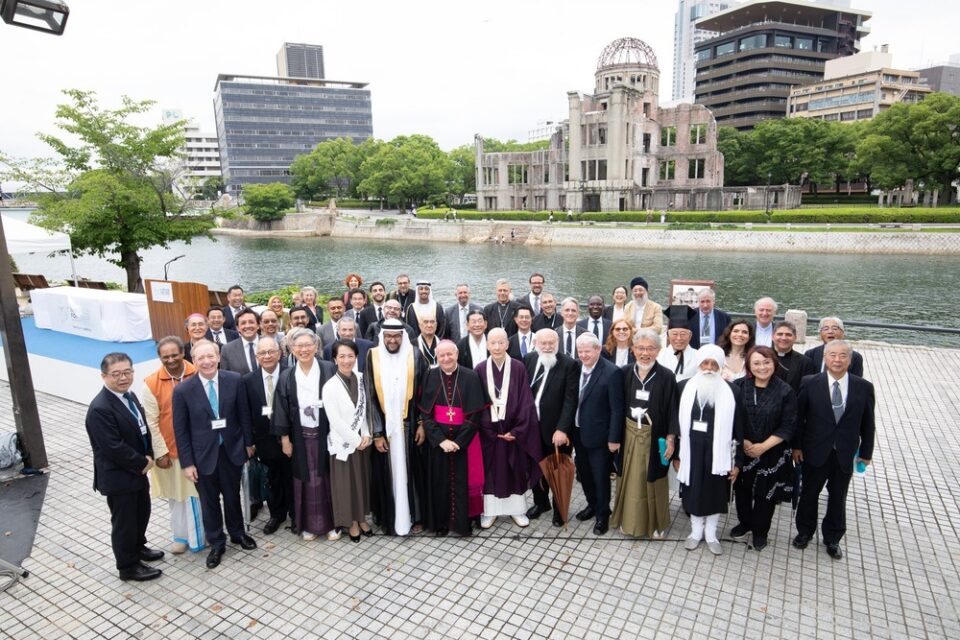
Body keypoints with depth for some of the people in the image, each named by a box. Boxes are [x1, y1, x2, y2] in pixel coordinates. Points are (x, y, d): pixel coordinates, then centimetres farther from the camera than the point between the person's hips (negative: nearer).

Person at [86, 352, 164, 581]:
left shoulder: (129, 395, 2)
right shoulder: (100, 409, -26)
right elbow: (114, 448, -27)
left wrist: (148, 457, -3)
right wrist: (143, 463, -16)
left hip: (137, 470, 9)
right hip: (118, 475, -8)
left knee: (142, 512, 24)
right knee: (123, 521, 9)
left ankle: (138, 547, 47)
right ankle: (128, 567, 27)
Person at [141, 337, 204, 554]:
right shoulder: (151, 383, -9)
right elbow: (152, 422, -7)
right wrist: (161, 452, -8)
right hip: (170, 448, 0)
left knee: (199, 491, 12)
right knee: (176, 493, 15)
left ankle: (200, 533, 30)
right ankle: (181, 535, 33)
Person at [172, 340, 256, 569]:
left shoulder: (234, 380, -11)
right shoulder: (183, 390, -14)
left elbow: (243, 414, -1)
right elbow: (181, 430, -8)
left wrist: (248, 443, 3)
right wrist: (187, 462, -8)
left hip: (231, 449, 1)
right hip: (203, 454, -1)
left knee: (232, 495, 19)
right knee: (209, 501, 14)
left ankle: (237, 533, 43)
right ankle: (216, 543, 34)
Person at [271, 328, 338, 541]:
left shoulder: (329, 370, -7)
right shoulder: (286, 376, 0)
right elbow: (281, 410, 2)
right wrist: (284, 438, -1)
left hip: (326, 433, -1)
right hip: (300, 436, 2)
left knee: (327, 477, 8)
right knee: (306, 479, 10)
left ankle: (331, 522, 22)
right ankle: (308, 524, 24)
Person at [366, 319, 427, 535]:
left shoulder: (415, 356, -4)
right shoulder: (372, 357, -4)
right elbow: (370, 398, -4)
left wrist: (422, 424, -5)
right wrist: (377, 433, -7)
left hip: (409, 425, 0)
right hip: (384, 426, 0)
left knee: (411, 470, 9)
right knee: (387, 472, 9)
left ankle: (415, 517, 24)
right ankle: (389, 518, 24)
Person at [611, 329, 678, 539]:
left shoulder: (666, 376, -12)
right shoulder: (624, 372, -4)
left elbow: (672, 410, -9)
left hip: (654, 436, -2)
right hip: (629, 434, 2)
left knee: (653, 480, 11)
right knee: (630, 478, 13)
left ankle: (655, 523, 31)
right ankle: (630, 519, 32)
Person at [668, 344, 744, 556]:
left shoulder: (730, 391, -7)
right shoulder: (685, 387, -4)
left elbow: (737, 428, -4)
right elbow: (677, 421, 1)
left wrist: (737, 461, -3)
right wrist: (676, 454, 2)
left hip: (717, 453, -1)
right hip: (692, 451, 1)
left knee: (715, 493, 13)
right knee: (694, 491, 14)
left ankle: (711, 534, 33)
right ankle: (696, 532, 34)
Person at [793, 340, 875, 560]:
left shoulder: (864, 387, -6)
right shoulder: (810, 384, -9)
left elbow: (868, 424, 1)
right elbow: (799, 418, -3)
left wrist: (866, 452, 3)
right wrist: (797, 446, -3)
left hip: (845, 454, 1)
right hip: (815, 451, -1)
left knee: (838, 498, 15)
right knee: (809, 494, 15)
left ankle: (832, 538, 35)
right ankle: (805, 531, 36)